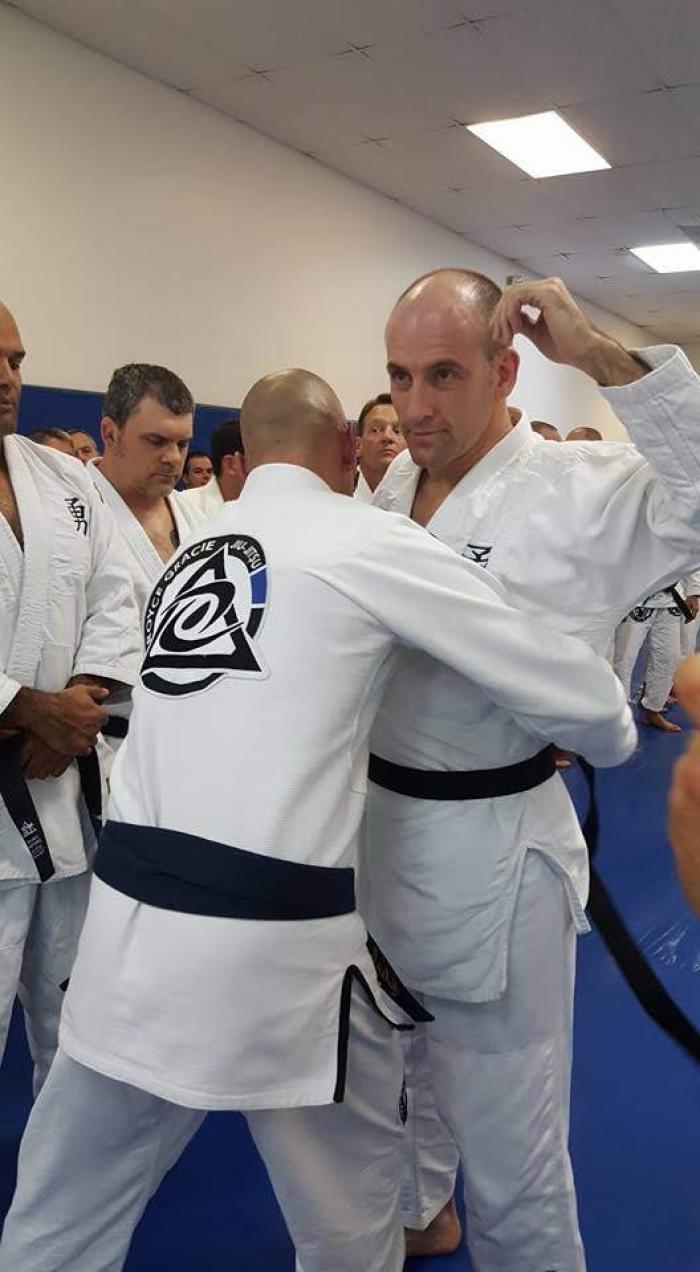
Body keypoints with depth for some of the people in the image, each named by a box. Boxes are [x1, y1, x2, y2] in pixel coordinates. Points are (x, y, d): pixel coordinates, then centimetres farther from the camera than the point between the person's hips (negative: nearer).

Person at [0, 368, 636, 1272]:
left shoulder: (187, 555, 13)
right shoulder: (371, 542, -5)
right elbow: (559, 685, 1)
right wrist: (610, 732, 24)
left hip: (126, 921, 6)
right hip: (271, 943, -5)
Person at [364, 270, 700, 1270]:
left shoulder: (584, 494, -15)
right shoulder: (394, 487, 4)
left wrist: (604, 360, -32)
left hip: (491, 855, -7)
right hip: (377, 831, 7)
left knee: (508, 1150, 6)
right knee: (394, 1070, 29)